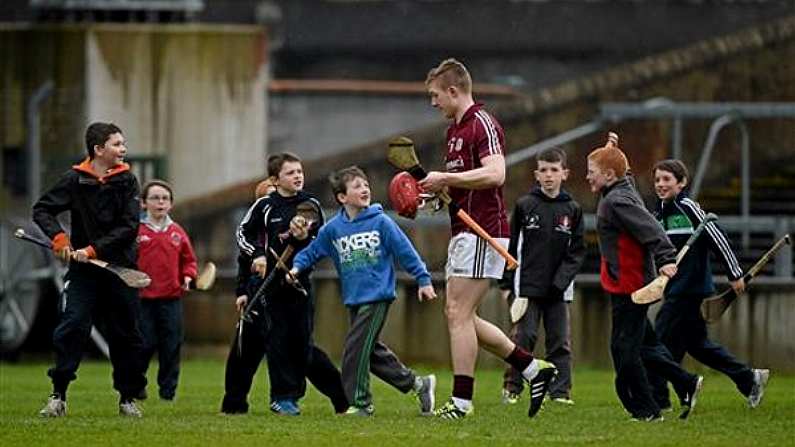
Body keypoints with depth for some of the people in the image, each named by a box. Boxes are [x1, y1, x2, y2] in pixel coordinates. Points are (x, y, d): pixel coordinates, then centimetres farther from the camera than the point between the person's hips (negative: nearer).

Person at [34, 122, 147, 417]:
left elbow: (128, 227, -6)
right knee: (72, 328, -12)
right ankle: (58, 396, -9)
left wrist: (94, 249, -15)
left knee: (126, 334, 5)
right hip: (83, 270, -1)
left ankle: (128, 398, 17)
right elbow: (42, 209, 3)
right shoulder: (75, 180, -1)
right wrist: (59, 238, -14)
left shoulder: (127, 181, 1)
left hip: (120, 269, 1)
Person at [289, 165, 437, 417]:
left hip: (378, 297, -5)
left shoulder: (380, 222, -6)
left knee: (356, 347, -11)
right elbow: (312, 251, 13)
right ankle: (416, 384, 20)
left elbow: (405, 251, -2)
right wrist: (297, 267, -5)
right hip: (353, 300, 5)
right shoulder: (333, 229, 4)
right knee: (371, 351, 7)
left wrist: (423, 280, -1)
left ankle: (361, 403, -2)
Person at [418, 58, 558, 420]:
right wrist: (437, 188, 9)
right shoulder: (455, 129, 19)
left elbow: (495, 174, -26)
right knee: (458, 315, 10)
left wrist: (446, 178, -22)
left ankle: (461, 400, -7)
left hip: (482, 233, -11)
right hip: (463, 233, 11)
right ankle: (533, 369, 15)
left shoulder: (482, 125, -13)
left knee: (459, 314, -10)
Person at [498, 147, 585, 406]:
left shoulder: (572, 210, 5)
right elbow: (511, 247, 4)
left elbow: (577, 252, 4)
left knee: (560, 341, 1)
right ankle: (512, 387, 5)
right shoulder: (524, 206, 2)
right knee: (523, 337, -5)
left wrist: (562, 281, -9)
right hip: (528, 286, -2)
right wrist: (506, 284, -1)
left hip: (559, 290, 2)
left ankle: (560, 391, 5)